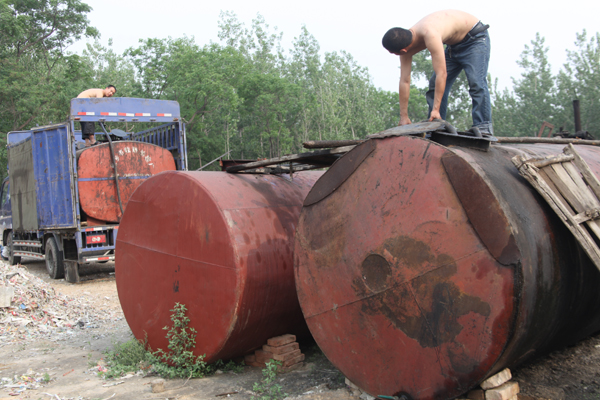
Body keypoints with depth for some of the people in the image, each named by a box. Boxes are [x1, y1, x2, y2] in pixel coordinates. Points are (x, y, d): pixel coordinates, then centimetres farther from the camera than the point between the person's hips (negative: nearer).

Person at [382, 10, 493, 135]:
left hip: (475, 38, -8)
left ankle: (483, 128, -22)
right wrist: (404, 116, -14)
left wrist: (436, 109, -43)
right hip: (454, 45, 8)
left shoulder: (430, 35, -42)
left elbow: (441, 74, -43)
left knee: (476, 83, -23)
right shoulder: (405, 42, -16)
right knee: (435, 86, 1)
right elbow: (404, 81, -15)